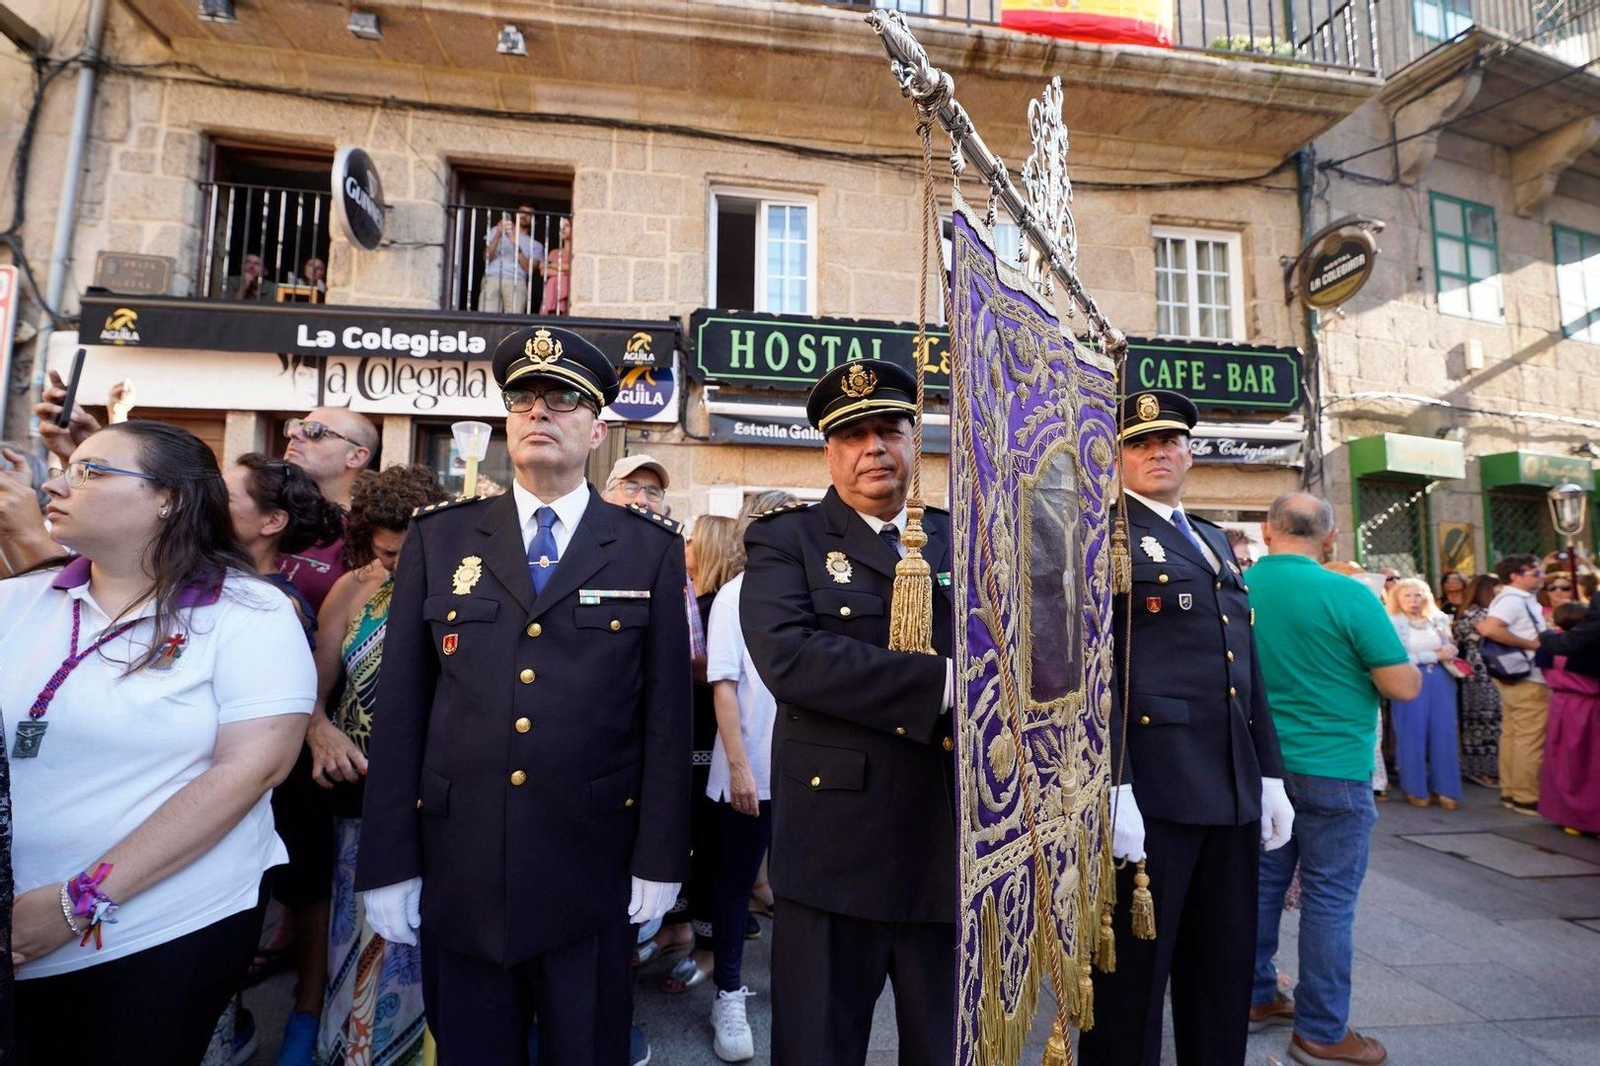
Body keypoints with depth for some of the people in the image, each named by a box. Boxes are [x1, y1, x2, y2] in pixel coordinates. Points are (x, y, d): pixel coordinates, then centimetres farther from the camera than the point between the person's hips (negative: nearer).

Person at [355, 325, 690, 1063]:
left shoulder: (651, 549, -2)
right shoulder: (438, 539, 3)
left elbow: (667, 713, -3)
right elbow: (400, 708, 2)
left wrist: (660, 858, -3)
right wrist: (388, 862, 1)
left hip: (592, 872, -1)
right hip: (459, 869, 2)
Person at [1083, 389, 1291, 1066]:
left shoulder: (1215, 542, 18)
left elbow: (1248, 669, 19)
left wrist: (1270, 776, 15)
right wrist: (1112, 786, -21)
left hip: (1234, 794, 8)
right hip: (1149, 789, -7)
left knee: (1225, 975, 19)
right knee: (1133, 973, 7)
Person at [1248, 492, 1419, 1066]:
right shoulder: (1347, 595, -16)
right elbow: (1404, 685, -11)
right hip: (1330, 769, -4)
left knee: (1262, 884, 16)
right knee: (1328, 898, 7)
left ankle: (1254, 999, 30)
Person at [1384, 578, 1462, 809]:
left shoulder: (1438, 620, 13)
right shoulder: (1392, 623, -6)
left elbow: (1450, 649, 17)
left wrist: (1450, 652, -6)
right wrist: (1435, 655, -10)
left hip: (1441, 680, 5)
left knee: (1444, 734, 3)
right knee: (1413, 736, 0)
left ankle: (1445, 789, 11)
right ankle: (1416, 790, 10)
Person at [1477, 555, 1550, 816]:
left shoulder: (1518, 599, 14)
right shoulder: (1513, 599, -17)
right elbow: (1490, 628, -31)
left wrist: (1542, 629, 13)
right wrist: (1531, 644, -22)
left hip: (1514, 677, 10)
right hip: (1527, 678, -10)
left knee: (1512, 734, 13)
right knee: (1531, 739, -4)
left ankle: (1510, 792, 20)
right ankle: (1526, 798, 1)